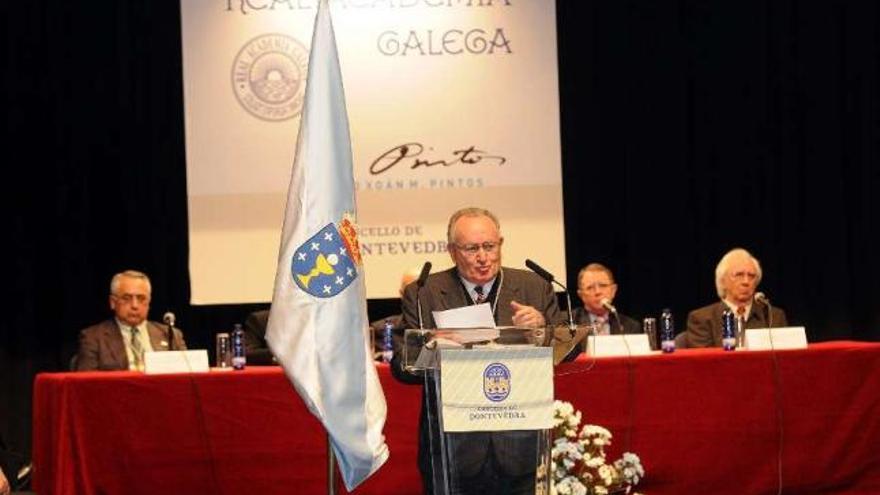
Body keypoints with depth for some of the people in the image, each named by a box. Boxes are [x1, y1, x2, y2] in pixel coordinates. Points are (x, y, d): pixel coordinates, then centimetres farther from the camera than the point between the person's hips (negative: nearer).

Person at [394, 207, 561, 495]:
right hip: (453, 450, -1)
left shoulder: (535, 288, 6)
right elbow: (401, 367, -3)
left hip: (520, 450, 1)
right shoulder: (422, 295, 3)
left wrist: (541, 327, -16)